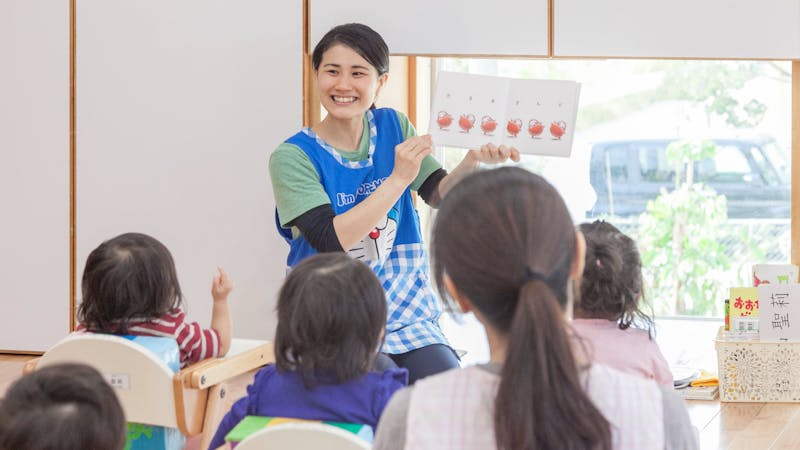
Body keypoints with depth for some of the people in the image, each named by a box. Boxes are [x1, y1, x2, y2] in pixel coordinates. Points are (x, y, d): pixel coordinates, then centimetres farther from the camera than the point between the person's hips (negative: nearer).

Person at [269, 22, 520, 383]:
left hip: (404, 314, 4)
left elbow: (440, 193, 0)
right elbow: (329, 239, -20)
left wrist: (473, 160, -21)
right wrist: (398, 179, -24)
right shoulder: (293, 157, -9)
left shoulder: (393, 127, 5)